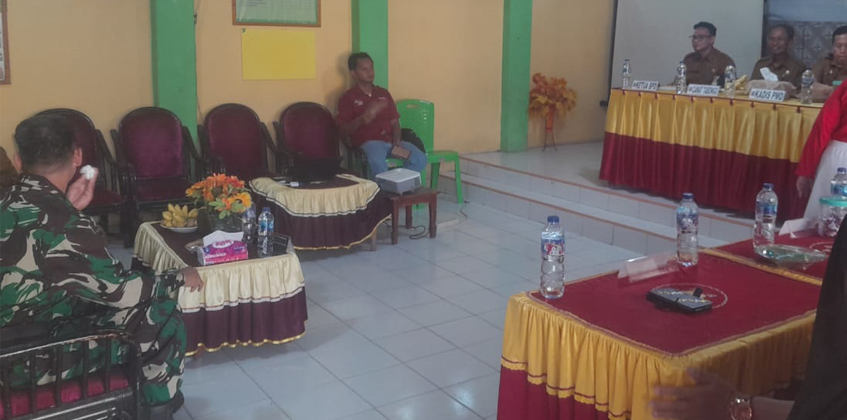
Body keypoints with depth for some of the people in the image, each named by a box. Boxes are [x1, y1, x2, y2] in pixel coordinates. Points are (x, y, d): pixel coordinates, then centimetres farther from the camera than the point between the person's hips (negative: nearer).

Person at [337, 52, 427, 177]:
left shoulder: (384, 93, 19)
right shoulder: (348, 98, 3)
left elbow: (394, 121, 17)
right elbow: (343, 130, -3)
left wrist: (397, 139, -3)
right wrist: (361, 119, -22)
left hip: (390, 140, 5)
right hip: (368, 142, -5)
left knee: (420, 159, -20)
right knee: (377, 163, -40)